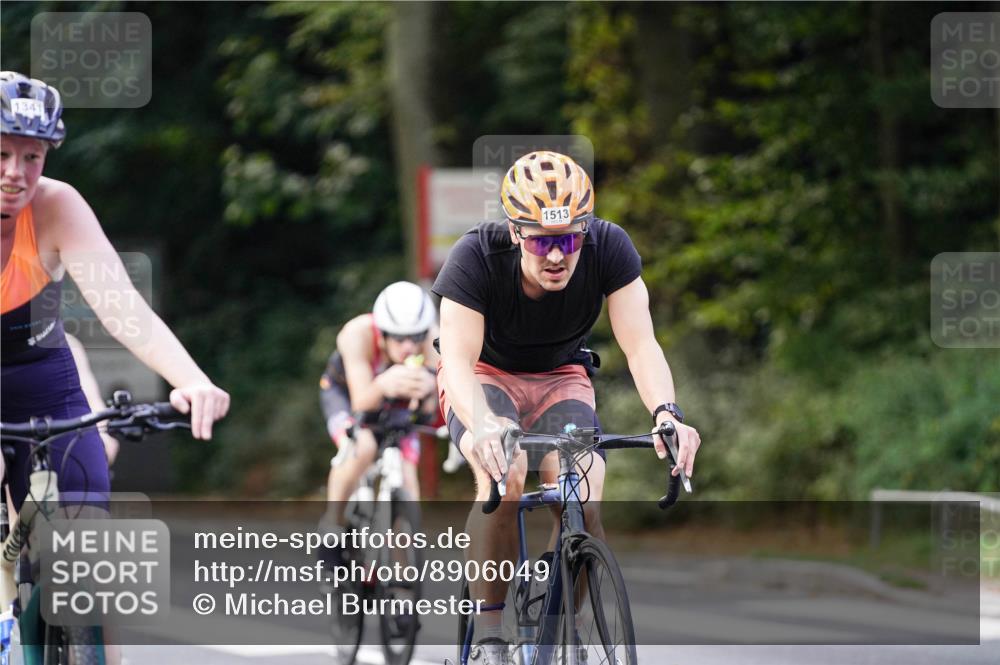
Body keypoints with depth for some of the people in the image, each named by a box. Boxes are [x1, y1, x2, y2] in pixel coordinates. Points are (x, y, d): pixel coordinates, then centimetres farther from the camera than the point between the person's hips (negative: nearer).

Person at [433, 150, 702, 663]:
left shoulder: (609, 248, -25)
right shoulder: (476, 256, -30)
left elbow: (640, 344, -29)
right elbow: (458, 358, -38)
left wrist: (667, 413, -50)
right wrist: (482, 424, -59)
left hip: (561, 379, 2)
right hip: (485, 378, -2)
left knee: (583, 499, -25)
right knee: (505, 475, -34)